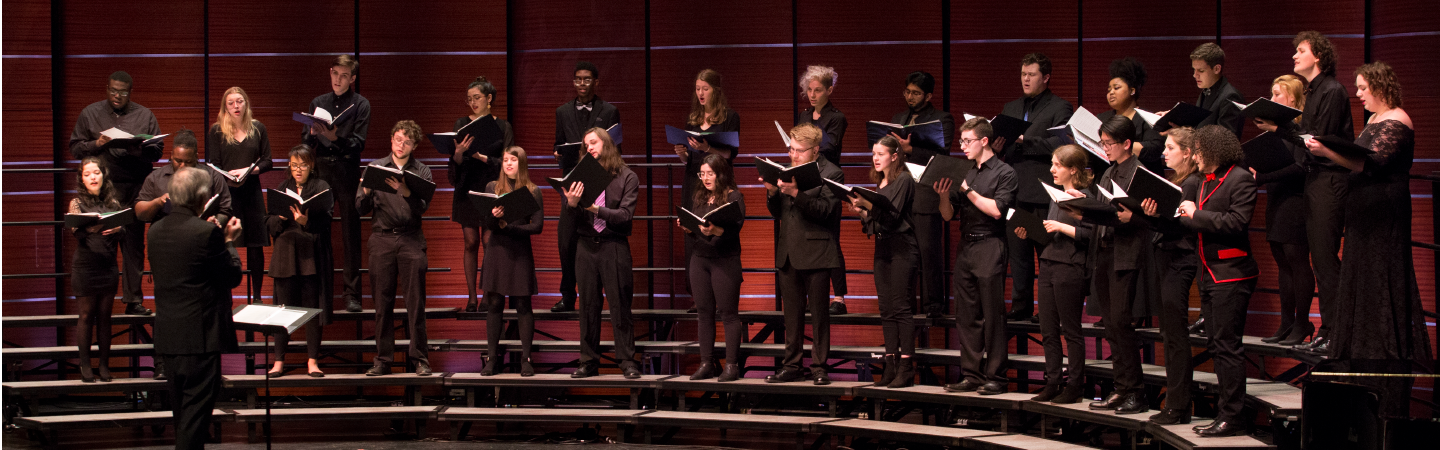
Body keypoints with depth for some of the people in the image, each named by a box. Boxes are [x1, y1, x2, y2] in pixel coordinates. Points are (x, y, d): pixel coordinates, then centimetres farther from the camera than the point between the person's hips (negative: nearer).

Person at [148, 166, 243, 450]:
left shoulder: (156, 230, 6)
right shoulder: (206, 233, -17)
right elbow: (233, 276, -8)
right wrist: (229, 242, 9)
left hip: (167, 338, 7)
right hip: (199, 336, -7)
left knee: (182, 409, 18)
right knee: (196, 408, -3)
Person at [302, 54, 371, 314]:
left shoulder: (360, 105, 4)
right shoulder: (318, 103, 13)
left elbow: (358, 144, -5)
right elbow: (305, 142, 11)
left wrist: (336, 138, -22)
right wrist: (312, 133, -11)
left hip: (347, 171, -2)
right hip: (320, 170, 2)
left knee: (350, 234, -2)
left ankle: (352, 293, 1)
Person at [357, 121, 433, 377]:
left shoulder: (422, 172, 7)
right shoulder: (374, 168, 10)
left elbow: (422, 207, -7)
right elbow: (361, 209, 6)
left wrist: (405, 192, -24)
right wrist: (366, 192, -14)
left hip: (411, 238, -1)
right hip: (382, 238, 1)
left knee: (415, 303, -3)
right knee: (382, 302, 2)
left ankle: (420, 359, 1)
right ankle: (383, 360, 8)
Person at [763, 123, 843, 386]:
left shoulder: (831, 174, -4)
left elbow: (824, 210, -16)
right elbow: (777, 213, 15)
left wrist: (796, 193, -25)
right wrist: (772, 193, -4)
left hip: (815, 253, -6)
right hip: (788, 253, 6)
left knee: (819, 313, 0)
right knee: (792, 314, 10)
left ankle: (820, 367, 6)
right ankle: (791, 366, 16)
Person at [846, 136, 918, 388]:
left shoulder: (904, 180, -6)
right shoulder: (880, 183, 18)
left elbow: (892, 216, -15)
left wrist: (867, 205, -23)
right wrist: (862, 212, 1)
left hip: (902, 248, -8)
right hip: (882, 248, 8)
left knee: (901, 306, -11)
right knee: (886, 309, 5)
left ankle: (906, 368, -13)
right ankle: (891, 365, 7)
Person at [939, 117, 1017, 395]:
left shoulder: (1003, 173, -2)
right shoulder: (965, 174, 17)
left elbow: (997, 210, -15)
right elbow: (948, 215, 16)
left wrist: (968, 190, -13)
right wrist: (944, 195, -3)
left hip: (989, 247, -7)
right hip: (966, 247, 7)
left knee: (993, 316, -5)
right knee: (966, 316, 6)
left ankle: (996, 377, -2)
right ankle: (971, 375, 11)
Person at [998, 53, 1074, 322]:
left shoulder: (1060, 108, 1)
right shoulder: (1011, 108, 21)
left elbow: (1060, 144, -12)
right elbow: (1002, 143, 20)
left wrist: (1026, 142, -20)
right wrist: (998, 145, -3)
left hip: (1043, 192, -6)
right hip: (1015, 192, 6)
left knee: (1047, 252, -4)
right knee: (1017, 251, 8)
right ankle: (1021, 306, 14)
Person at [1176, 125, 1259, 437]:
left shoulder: (1240, 179, -10)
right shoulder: (1208, 181, 17)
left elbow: (1236, 222, -21)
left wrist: (1196, 214, -15)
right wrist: (1165, 214, 5)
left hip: (1231, 275, -9)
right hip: (1210, 276, 9)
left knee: (1228, 346, -8)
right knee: (1216, 345, 11)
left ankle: (1232, 417, -6)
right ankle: (1225, 411, 17)